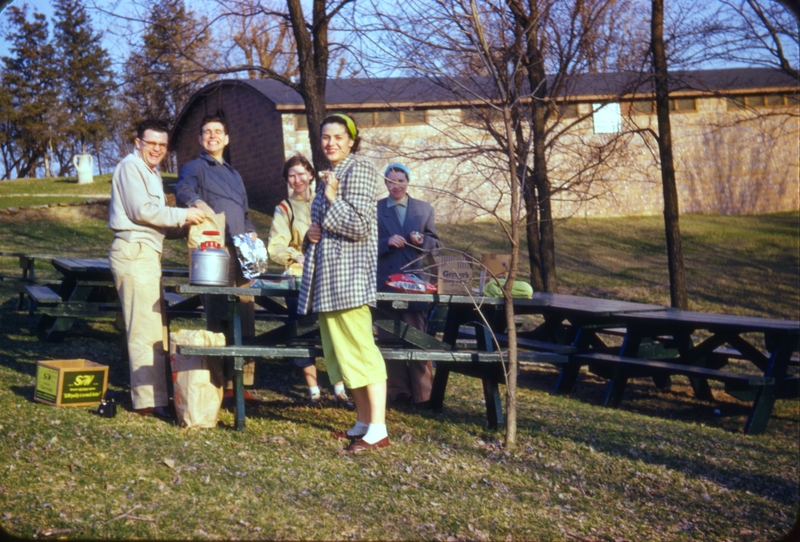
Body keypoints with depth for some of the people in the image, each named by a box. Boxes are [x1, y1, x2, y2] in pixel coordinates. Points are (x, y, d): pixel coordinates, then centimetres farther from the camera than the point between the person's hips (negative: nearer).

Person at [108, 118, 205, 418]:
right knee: (146, 329, -11)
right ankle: (150, 400, -10)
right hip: (135, 252, -10)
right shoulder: (130, 166, -5)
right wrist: (182, 215, -9)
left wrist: (181, 225, 11)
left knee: (155, 327, 10)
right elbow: (141, 210, -14)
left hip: (147, 253, 10)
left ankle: (154, 393, 16)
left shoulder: (151, 172, 26)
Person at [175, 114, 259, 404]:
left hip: (241, 251, 7)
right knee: (219, 319, -8)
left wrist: (252, 234, 10)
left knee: (246, 319, 6)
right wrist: (197, 201, -38)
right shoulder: (195, 168, 7)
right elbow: (183, 189, -15)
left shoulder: (234, 174, 28)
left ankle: (242, 382, 13)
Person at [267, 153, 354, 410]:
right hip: (299, 278, -2)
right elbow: (275, 247, -5)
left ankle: (340, 390, 3)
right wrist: (296, 255, -23)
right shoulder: (285, 209, 6)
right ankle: (313, 390, 9)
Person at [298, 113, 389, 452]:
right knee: (342, 350, 10)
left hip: (348, 274, -10)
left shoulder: (359, 171, -7)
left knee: (359, 348, -12)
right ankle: (363, 421, 17)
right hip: (327, 276, 10)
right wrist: (312, 233, 10)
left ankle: (378, 429, -11)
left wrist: (332, 199, -12)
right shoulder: (328, 177, 19)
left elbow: (360, 226, -16)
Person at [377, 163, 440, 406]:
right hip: (386, 283, 0)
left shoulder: (424, 209, 10)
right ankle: (398, 392, 13)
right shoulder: (375, 210, 6)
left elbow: (435, 241, 12)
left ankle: (423, 393, 5)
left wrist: (422, 241, -9)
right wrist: (387, 242, -15)